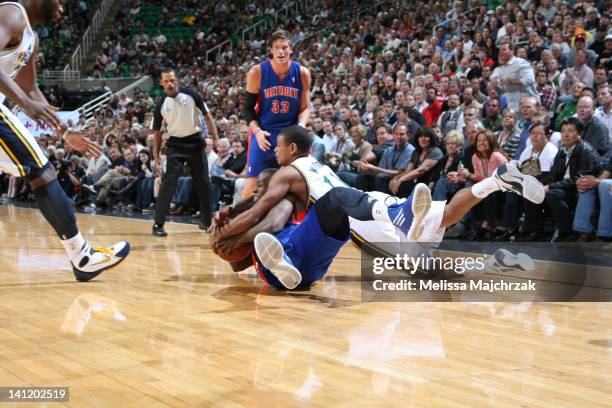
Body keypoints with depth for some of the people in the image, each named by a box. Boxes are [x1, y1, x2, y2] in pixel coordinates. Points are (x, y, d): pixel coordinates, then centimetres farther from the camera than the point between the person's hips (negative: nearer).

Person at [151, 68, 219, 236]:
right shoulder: (161, 105, -2)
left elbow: (207, 117, -2)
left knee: (203, 182, 5)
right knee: (168, 182, -11)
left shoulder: (191, 95, -7)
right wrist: (156, 156, 1)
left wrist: (216, 140, -9)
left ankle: (206, 221, 21)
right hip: (176, 144, 0)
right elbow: (157, 132, 6)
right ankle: (158, 224, -10)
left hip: (195, 142, 0)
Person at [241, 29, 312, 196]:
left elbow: (305, 107, 2)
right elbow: (248, 108, -2)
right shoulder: (257, 72, -10)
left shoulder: (302, 73, -6)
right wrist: (257, 131, -17)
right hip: (263, 133, -1)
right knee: (253, 183, -1)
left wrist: (300, 127, -17)